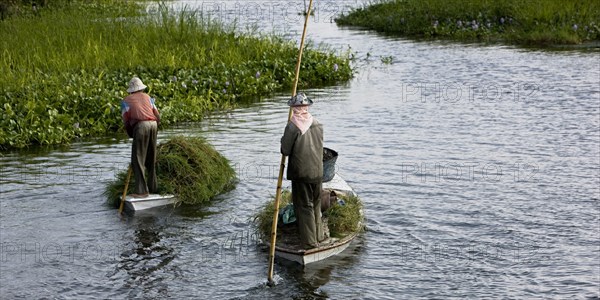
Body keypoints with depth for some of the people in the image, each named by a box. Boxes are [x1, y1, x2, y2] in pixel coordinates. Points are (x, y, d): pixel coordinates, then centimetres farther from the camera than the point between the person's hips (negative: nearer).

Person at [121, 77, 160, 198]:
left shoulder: (126, 100, 17)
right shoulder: (147, 97, 25)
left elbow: (126, 121, 7)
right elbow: (158, 116, 16)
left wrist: (131, 134, 20)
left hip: (140, 125, -4)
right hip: (153, 124, 4)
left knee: (138, 160, -3)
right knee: (151, 159, 15)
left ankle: (142, 191, -9)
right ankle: (152, 187, 19)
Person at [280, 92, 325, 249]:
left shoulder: (292, 126, -15)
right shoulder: (318, 124, 1)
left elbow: (285, 151, -11)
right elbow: (319, 146, 9)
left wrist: (283, 140, 8)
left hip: (301, 173, -5)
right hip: (318, 172, 5)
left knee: (304, 206, 3)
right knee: (316, 204, 19)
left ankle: (309, 242, 5)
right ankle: (318, 235, 30)